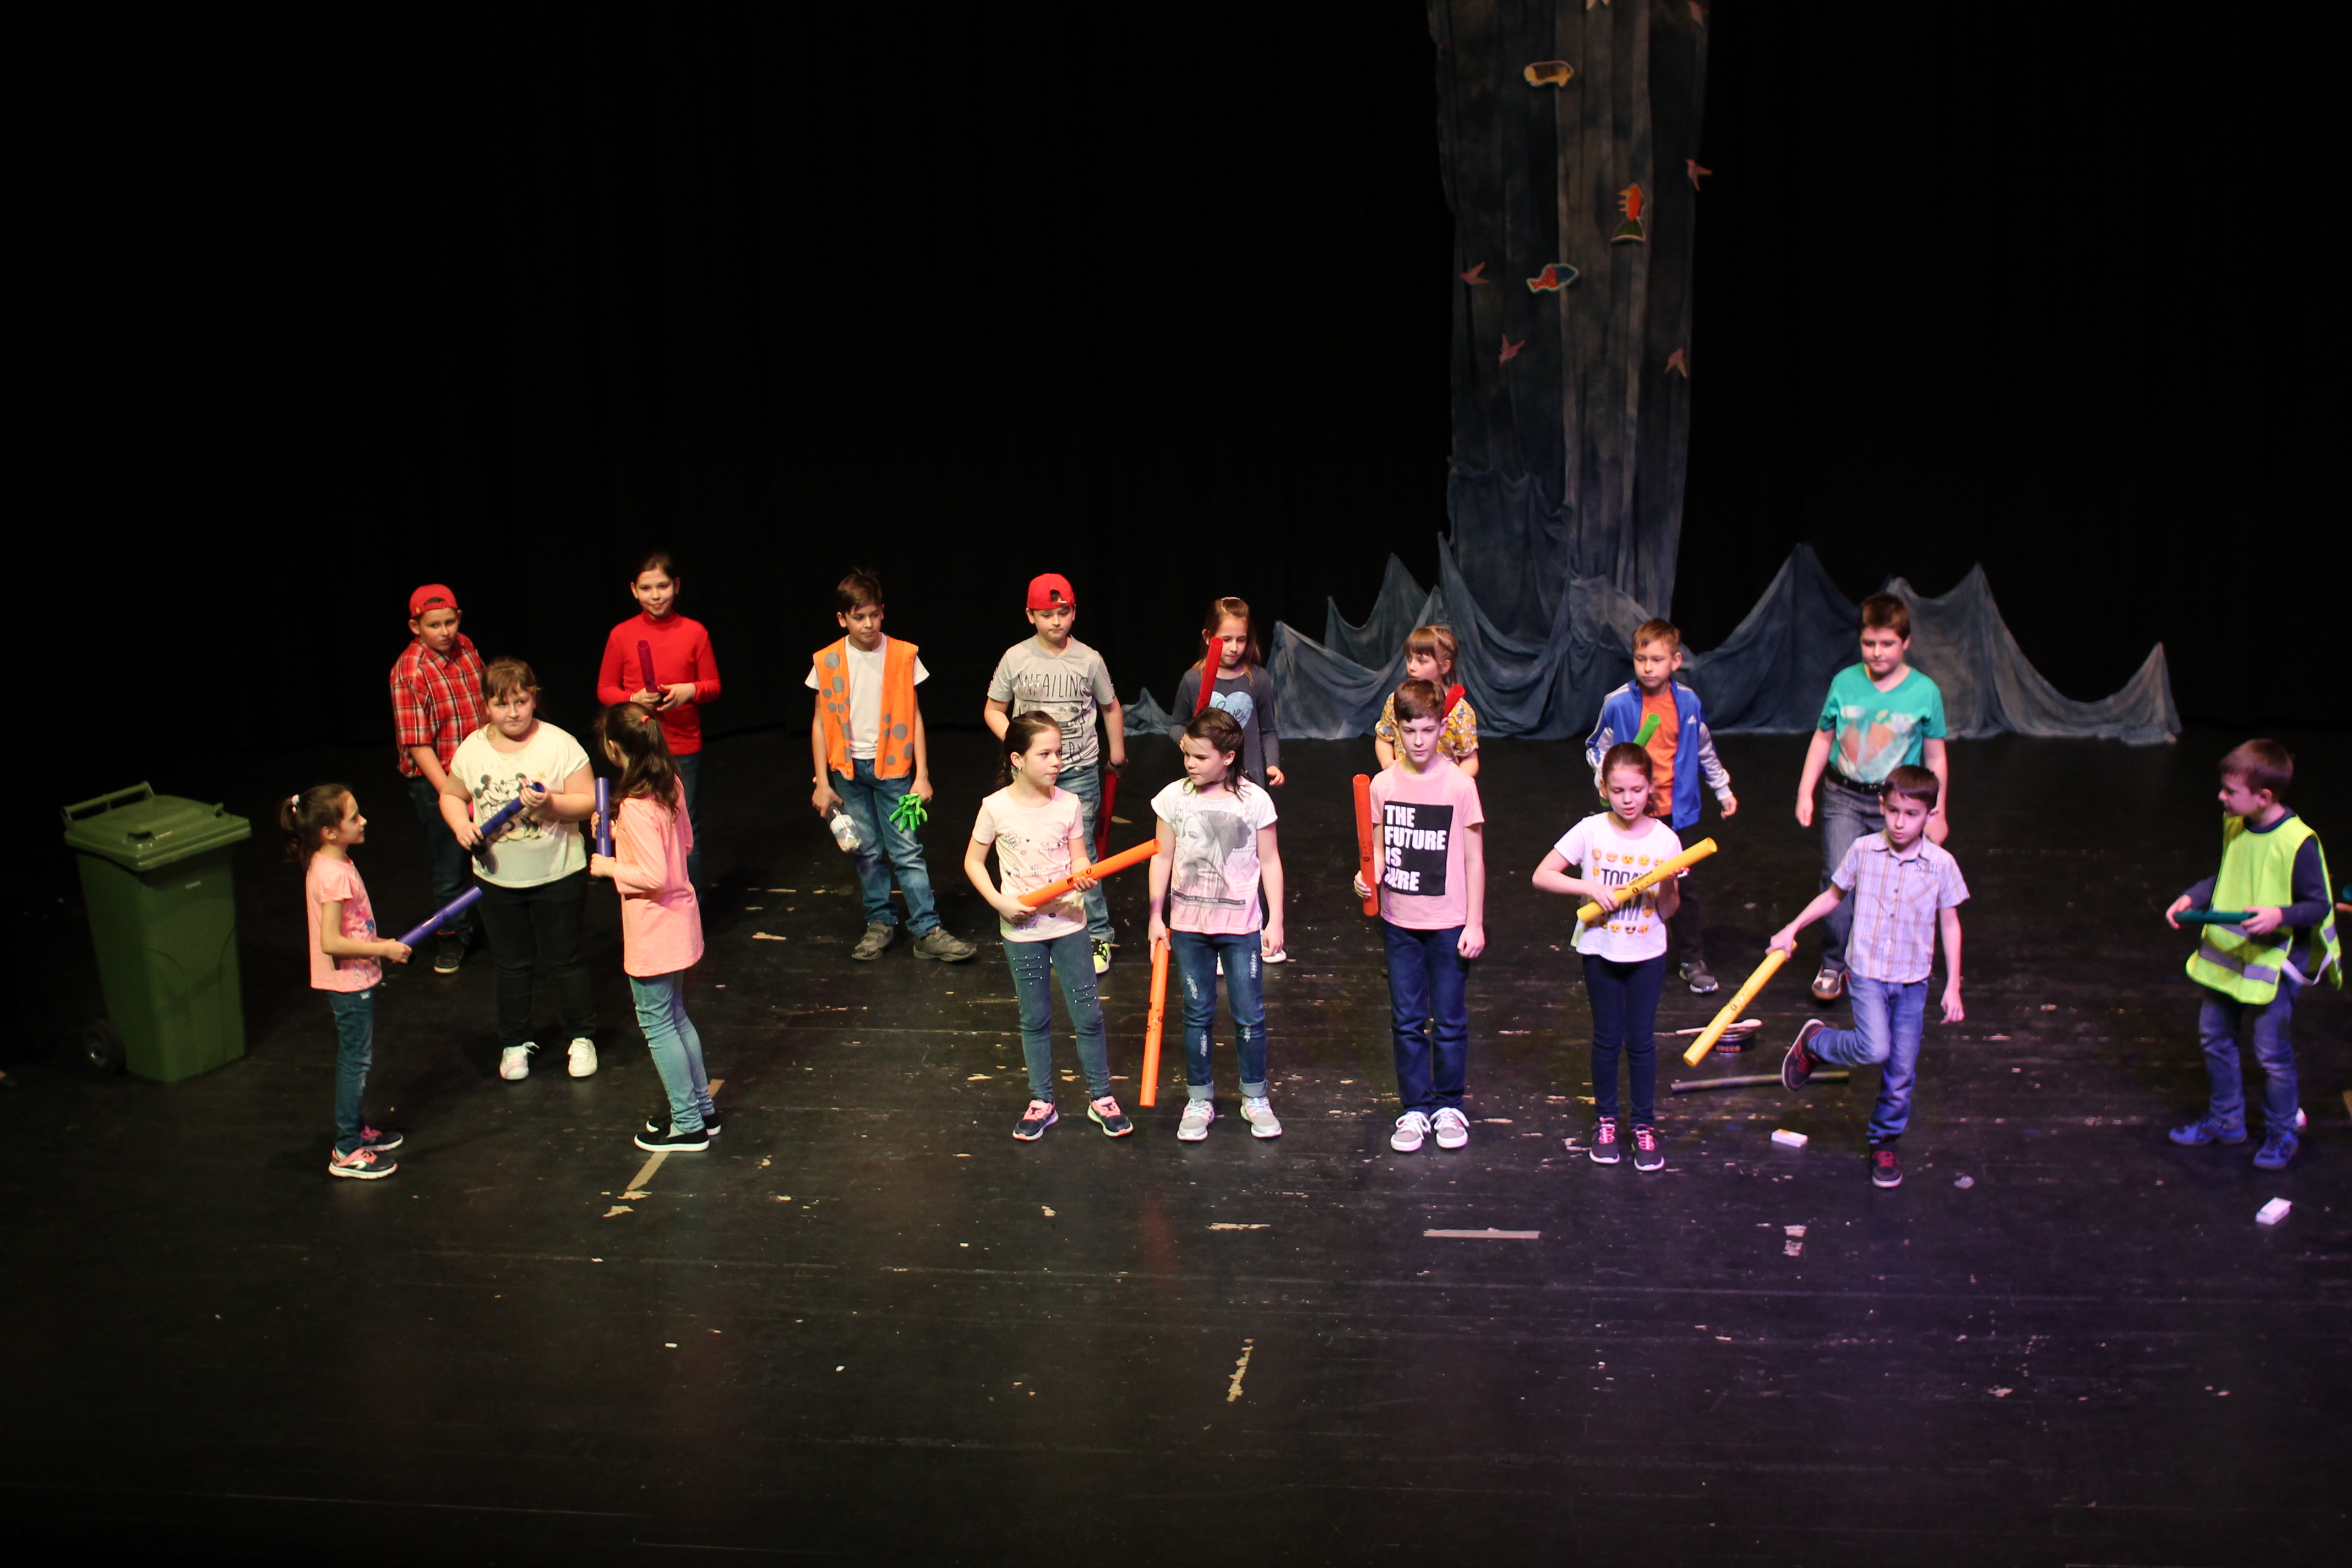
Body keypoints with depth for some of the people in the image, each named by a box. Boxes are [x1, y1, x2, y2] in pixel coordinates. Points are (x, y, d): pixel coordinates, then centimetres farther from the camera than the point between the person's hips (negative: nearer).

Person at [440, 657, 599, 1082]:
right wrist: (460, 824, -10)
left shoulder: (560, 745, -12)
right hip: (497, 879, 3)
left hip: (558, 876, -3)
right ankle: (515, 1043, 31)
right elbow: (451, 795, 11)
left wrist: (552, 804, -30)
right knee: (511, 965, 16)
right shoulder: (473, 749, -3)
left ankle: (581, 1038, 26)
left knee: (564, 961, 10)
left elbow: (587, 802, -12)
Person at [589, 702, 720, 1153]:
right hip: (681, 919, 9)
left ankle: (688, 1125, 12)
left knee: (657, 1023, 4)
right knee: (675, 1015, 22)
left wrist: (610, 868, -13)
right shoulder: (672, 787, 1)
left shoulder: (636, 806, -25)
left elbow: (654, 876, -28)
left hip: (653, 930, -9)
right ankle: (702, 1108, 31)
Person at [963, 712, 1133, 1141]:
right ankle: (1041, 1102, 23)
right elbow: (973, 861, 0)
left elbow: (1079, 857, 3)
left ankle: (1100, 1098, 18)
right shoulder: (997, 808, -10)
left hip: (1068, 922, 1)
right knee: (1035, 1019, 10)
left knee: (1088, 1014, 4)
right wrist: (1000, 902, -12)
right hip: (1022, 929, -1)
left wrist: (1084, 874, -20)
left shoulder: (1069, 804, -5)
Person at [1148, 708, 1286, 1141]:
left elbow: (1269, 862, 0)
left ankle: (1255, 1097, 21)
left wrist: (1276, 921, -1)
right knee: (1197, 1015, 9)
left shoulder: (1255, 800, -7)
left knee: (1249, 1015, 5)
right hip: (1189, 925, 1)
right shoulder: (1174, 798, -4)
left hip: (1241, 925, -1)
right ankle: (1199, 1100, 20)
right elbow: (1163, 858, 4)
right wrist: (1156, 917, 3)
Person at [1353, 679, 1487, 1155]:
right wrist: (1368, 875, -14)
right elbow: (1381, 849, 8)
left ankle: (1450, 1107, 23)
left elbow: (1474, 859, -5)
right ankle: (1415, 1110, 22)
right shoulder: (1383, 784, -1)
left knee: (1450, 1022, 8)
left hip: (1449, 923, -2)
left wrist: (1475, 923, -7)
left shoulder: (1460, 784, -9)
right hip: (1399, 922, 3)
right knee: (1407, 1022, 10)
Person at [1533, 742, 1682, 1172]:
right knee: (1607, 1038, 11)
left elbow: (1666, 913, -3)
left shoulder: (1665, 839, -8)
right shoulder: (1590, 832, -11)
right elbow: (1542, 876, -13)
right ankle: (1606, 1120, 27)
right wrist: (1590, 886, -22)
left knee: (1641, 1040, 7)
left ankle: (1645, 1125, 20)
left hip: (1647, 954, 0)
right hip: (1600, 951, 0)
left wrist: (1670, 884, -23)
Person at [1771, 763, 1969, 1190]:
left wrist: (1953, 987, 3)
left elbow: (1950, 924, 3)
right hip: (1868, 973, -1)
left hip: (1913, 981, 1)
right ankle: (1815, 1040, 7)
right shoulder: (1863, 850, -5)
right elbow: (1833, 895, 12)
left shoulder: (1941, 864, -5)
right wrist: (1792, 930, 11)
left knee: (1901, 1071, 6)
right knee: (1874, 1049, -23)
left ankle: (1885, 1143, 28)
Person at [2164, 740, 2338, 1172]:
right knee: (2214, 1034, 16)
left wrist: (2280, 916, -32)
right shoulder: (2234, 827, 1)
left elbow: (2319, 905, -16)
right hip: (2227, 954, 8)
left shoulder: (2298, 842, -21)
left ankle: (2281, 1135, 20)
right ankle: (2225, 1120, 34)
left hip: (2275, 960, -7)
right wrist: (2192, 898, 5)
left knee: (2271, 1050, 1)